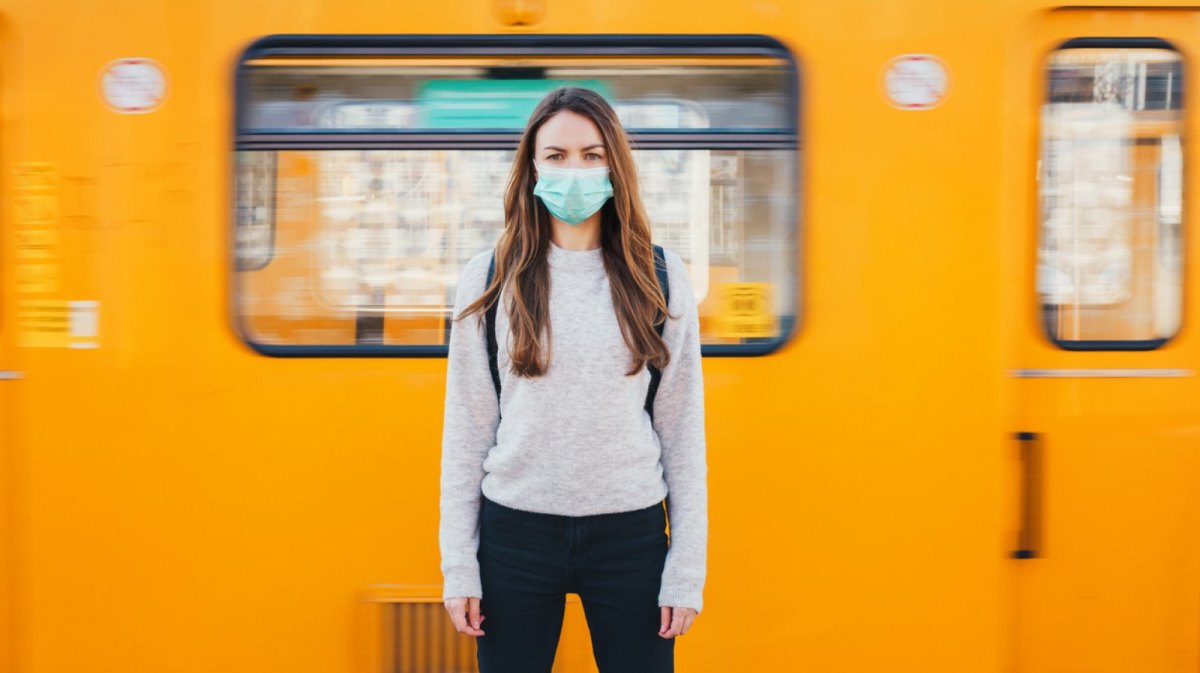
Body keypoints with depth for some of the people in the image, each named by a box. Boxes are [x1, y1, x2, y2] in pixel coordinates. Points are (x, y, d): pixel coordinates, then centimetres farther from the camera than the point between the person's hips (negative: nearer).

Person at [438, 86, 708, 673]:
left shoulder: (659, 278, 0)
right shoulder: (489, 279, 1)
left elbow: (683, 430, 2)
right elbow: (466, 427, 3)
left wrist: (687, 567, -2)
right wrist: (458, 562, 0)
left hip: (631, 533, 0)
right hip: (515, 532, 0)